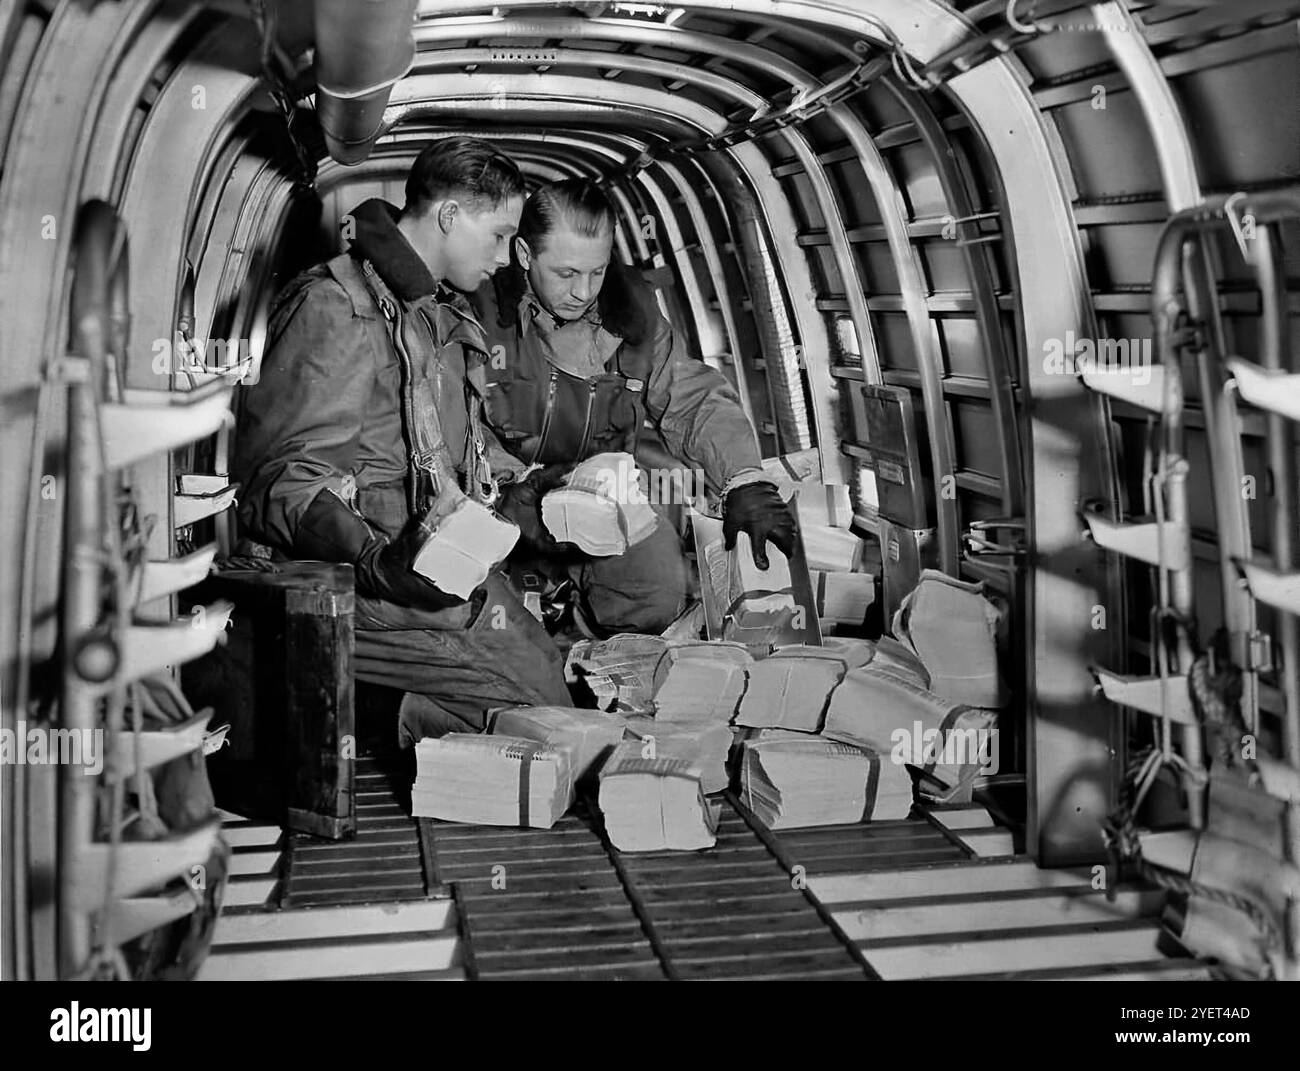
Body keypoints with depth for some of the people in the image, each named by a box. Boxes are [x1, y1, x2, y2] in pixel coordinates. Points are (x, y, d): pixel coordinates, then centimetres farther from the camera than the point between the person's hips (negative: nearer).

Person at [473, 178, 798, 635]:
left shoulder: (630, 307, -4)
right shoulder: (480, 306, -17)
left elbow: (694, 400, -3)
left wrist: (746, 480, -19)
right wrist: (507, 489, -31)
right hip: (497, 499, -3)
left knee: (661, 593, -19)